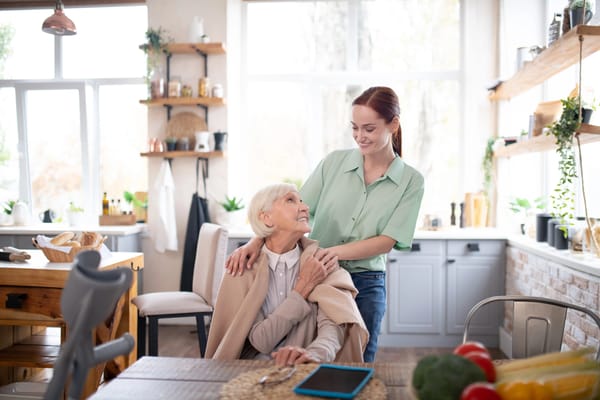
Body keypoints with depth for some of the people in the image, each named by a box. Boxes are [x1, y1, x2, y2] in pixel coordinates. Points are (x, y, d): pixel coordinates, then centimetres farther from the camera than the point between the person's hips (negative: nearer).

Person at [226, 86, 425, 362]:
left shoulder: (411, 181, -2)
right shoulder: (334, 162, 1)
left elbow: (387, 241, -9)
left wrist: (338, 251, -25)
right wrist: (256, 242, -18)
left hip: (365, 285, 0)